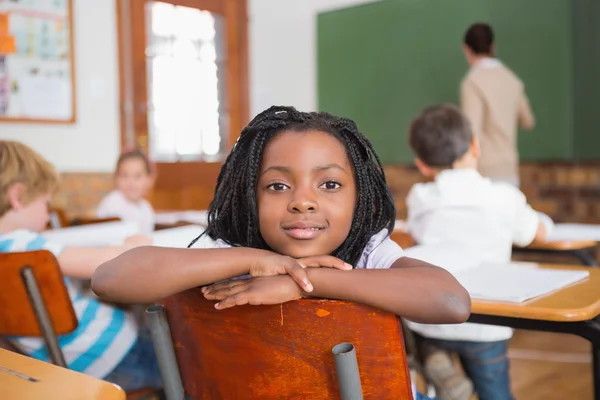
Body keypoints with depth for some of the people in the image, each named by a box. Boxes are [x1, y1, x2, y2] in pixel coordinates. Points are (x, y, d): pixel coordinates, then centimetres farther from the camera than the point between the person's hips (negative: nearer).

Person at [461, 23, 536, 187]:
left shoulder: (473, 82, -14)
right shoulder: (511, 79, 8)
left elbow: (472, 134, -21)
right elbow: (527, 122, 23)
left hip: (484, 174, -7)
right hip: (508, 173, 7)